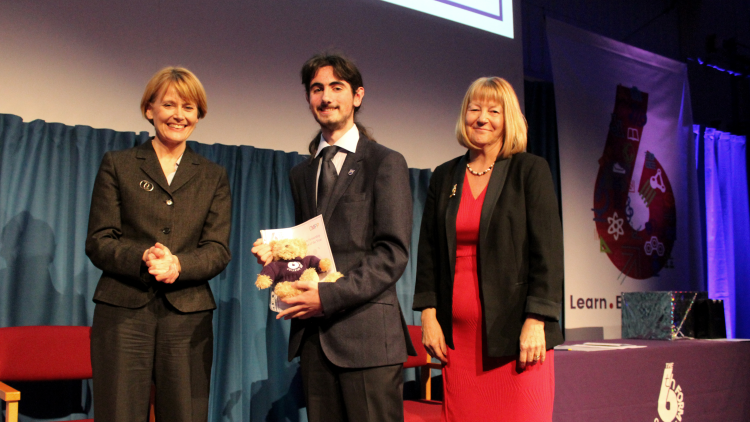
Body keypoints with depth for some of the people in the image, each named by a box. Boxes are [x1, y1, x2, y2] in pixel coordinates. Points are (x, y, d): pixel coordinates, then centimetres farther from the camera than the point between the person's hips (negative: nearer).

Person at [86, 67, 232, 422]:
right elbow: (98, 242, 2)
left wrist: (177, 264, -16)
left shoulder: (214, 177, 14)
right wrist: (143, 258, -18)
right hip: (124, 313, -1)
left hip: (188, 318, 1)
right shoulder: (117, 165, 10)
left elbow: (218, 250, 5)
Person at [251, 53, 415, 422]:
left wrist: (329, 295, -16)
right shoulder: (301, 173, 19)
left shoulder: (385, 163, 0)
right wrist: (276, 254, 1)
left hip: (366, 333, -5)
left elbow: (393, 252, -8)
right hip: (312, 334, 5)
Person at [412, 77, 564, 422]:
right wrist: (428, 314, 4)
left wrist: (536, 321, -12)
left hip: (514, 333, -3)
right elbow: (428, 250, 14)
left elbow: (548, 251, -4)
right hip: (458, 335, 3)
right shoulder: (444, 177, 13)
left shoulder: (531, 170, 2)